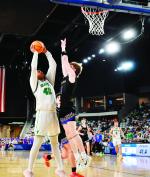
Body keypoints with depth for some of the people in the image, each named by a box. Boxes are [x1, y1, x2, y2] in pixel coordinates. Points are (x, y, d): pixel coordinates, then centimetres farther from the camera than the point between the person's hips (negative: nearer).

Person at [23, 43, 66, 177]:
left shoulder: (49, 80, 21)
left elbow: (53, 65, 18)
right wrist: (35, 53, 8)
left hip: (53, 113, 5)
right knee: (37, 143, -4)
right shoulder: (34, 82, 8)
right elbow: (33, 67, -2)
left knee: (55, 142, 11)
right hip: (42, 113, -5)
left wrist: (46, 52, 22)